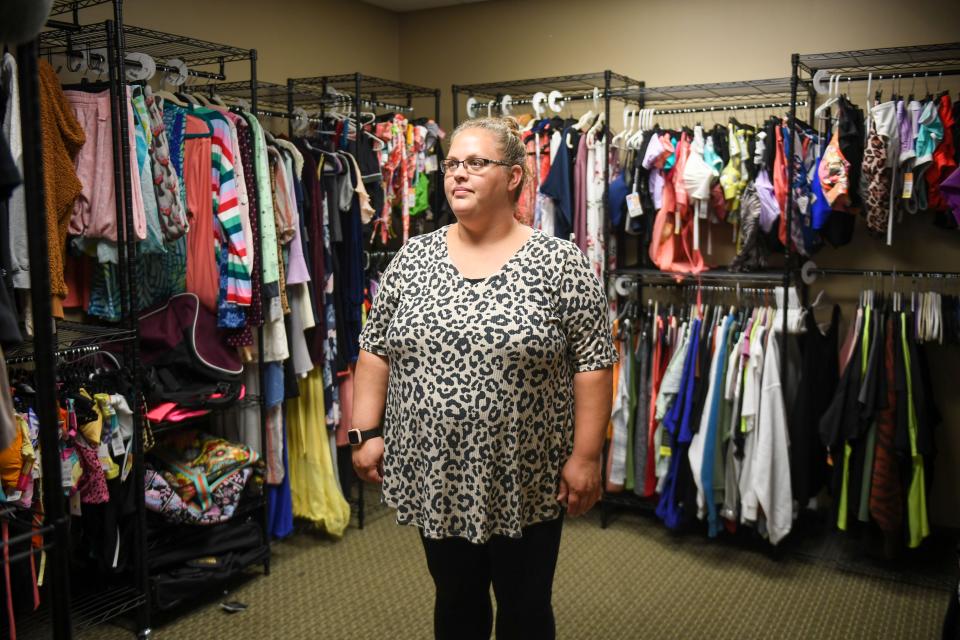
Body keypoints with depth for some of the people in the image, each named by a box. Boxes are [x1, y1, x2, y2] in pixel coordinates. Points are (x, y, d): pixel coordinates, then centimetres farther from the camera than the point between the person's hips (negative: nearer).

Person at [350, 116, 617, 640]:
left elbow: (593, 365, -8)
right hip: (434, 475, 3)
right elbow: (376, 352, 6)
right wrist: (366, 432, 1)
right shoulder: (412, 258, 2)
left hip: (526, 480, -3)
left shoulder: (560, 263, -8)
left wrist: (586, 456, -11)